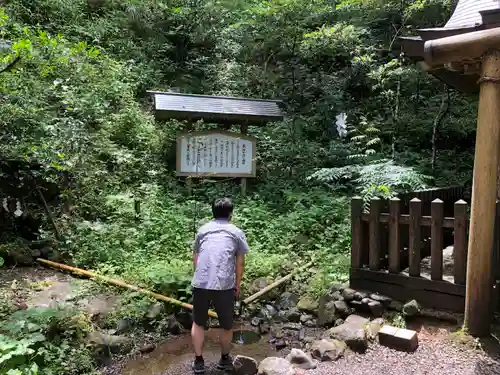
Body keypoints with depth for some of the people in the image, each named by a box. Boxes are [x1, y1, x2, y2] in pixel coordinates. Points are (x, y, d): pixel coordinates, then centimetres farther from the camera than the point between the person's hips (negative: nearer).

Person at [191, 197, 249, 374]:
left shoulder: (202, 230, 18)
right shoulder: (237, 232, 11)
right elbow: (240, 263, 10)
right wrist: (237, 286, 20)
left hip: (200, 283, 2)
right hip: (225, 285, -2)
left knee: (198, 323, 22)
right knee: (227, 325, 19)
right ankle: (225, 359, 36)